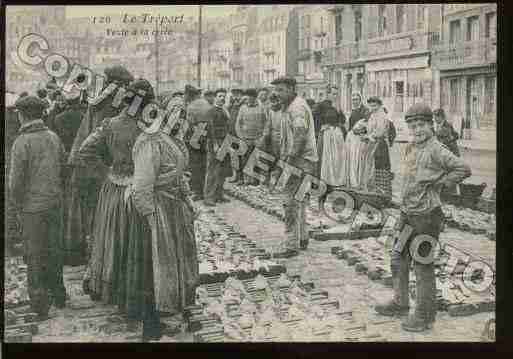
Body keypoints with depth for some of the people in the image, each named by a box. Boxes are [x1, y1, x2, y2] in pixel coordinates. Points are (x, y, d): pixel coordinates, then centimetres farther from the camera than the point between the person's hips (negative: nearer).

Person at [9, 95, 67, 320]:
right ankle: (58, 295, 29)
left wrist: (17, 205, 0)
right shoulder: (54, 138, 0)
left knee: (35, 256, 6)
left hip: (32, 207, -5)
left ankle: (40, 306, 14)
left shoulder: (22, 142, -16)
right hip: (55, 204, 5)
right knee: (54, 251, 17)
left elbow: (16, 181, -15)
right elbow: (63, 170, 6)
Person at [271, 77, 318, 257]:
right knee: (299, 203, 17)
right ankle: (302, 239, 27)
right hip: (298, 161, 11)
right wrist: (284, 157, 16)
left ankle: (291, 246, -8)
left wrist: (290, 159, -25)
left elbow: (300, 136, -25)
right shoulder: (290, 107, 18)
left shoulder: (297, 108, -15)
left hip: (301, 162, -11)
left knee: (292, 203, -10)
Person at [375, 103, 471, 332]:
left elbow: (464, 169, -23)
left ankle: (425, 315, 10)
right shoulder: (411, 148, 12)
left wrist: (438, 184, -15)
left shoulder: (436, 150, -14)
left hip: (426, 216, -9)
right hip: (407, 213, 9)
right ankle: (400, 303, 32)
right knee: (398, 259, 16)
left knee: (422, 265, -1)